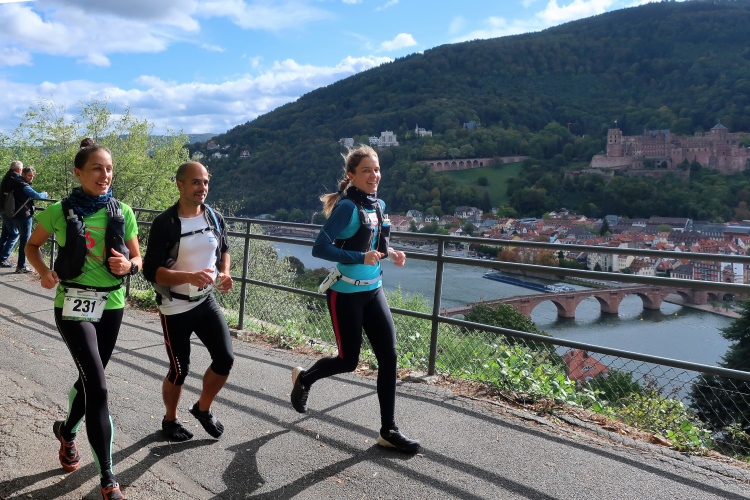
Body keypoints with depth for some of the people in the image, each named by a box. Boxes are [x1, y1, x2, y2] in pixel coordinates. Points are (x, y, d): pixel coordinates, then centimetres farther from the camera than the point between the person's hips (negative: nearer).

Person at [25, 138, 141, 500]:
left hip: (111, 306, 4)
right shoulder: (59, 211, -7)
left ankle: (67, 432, 50)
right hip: (74, 306, -4)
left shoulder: (123, 212, -1)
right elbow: (32, 245, 9)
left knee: (89, 379, 19)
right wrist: (44, 271, -10)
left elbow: (137, 259, 6)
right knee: (98, 388, -12)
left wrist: (128, 265, -17)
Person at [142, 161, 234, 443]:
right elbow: (151, 271, -18)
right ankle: (170, 419, 33)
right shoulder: (165, 223, -17)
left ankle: (203, 408, 26)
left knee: (225, 359, -1)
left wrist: (224, 273, -3)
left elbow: (224, 250, 18)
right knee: (179, 370, 5)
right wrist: (190, 276, -32)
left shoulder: (215, 218, 0)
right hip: (175, 308, -5)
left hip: (207, 302, 5)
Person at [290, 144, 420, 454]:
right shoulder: (347, 207, -17)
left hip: (373, 290, 7)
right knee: (348, 361, 5)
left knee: (389, 356, 2)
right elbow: (319, 249, -22)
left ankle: (388, 431, 12)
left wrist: (390, 253, 0)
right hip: (346, 294, -7)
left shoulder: (378, 205, 6)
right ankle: (303, 378, 37)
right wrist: (360, 258, -29)